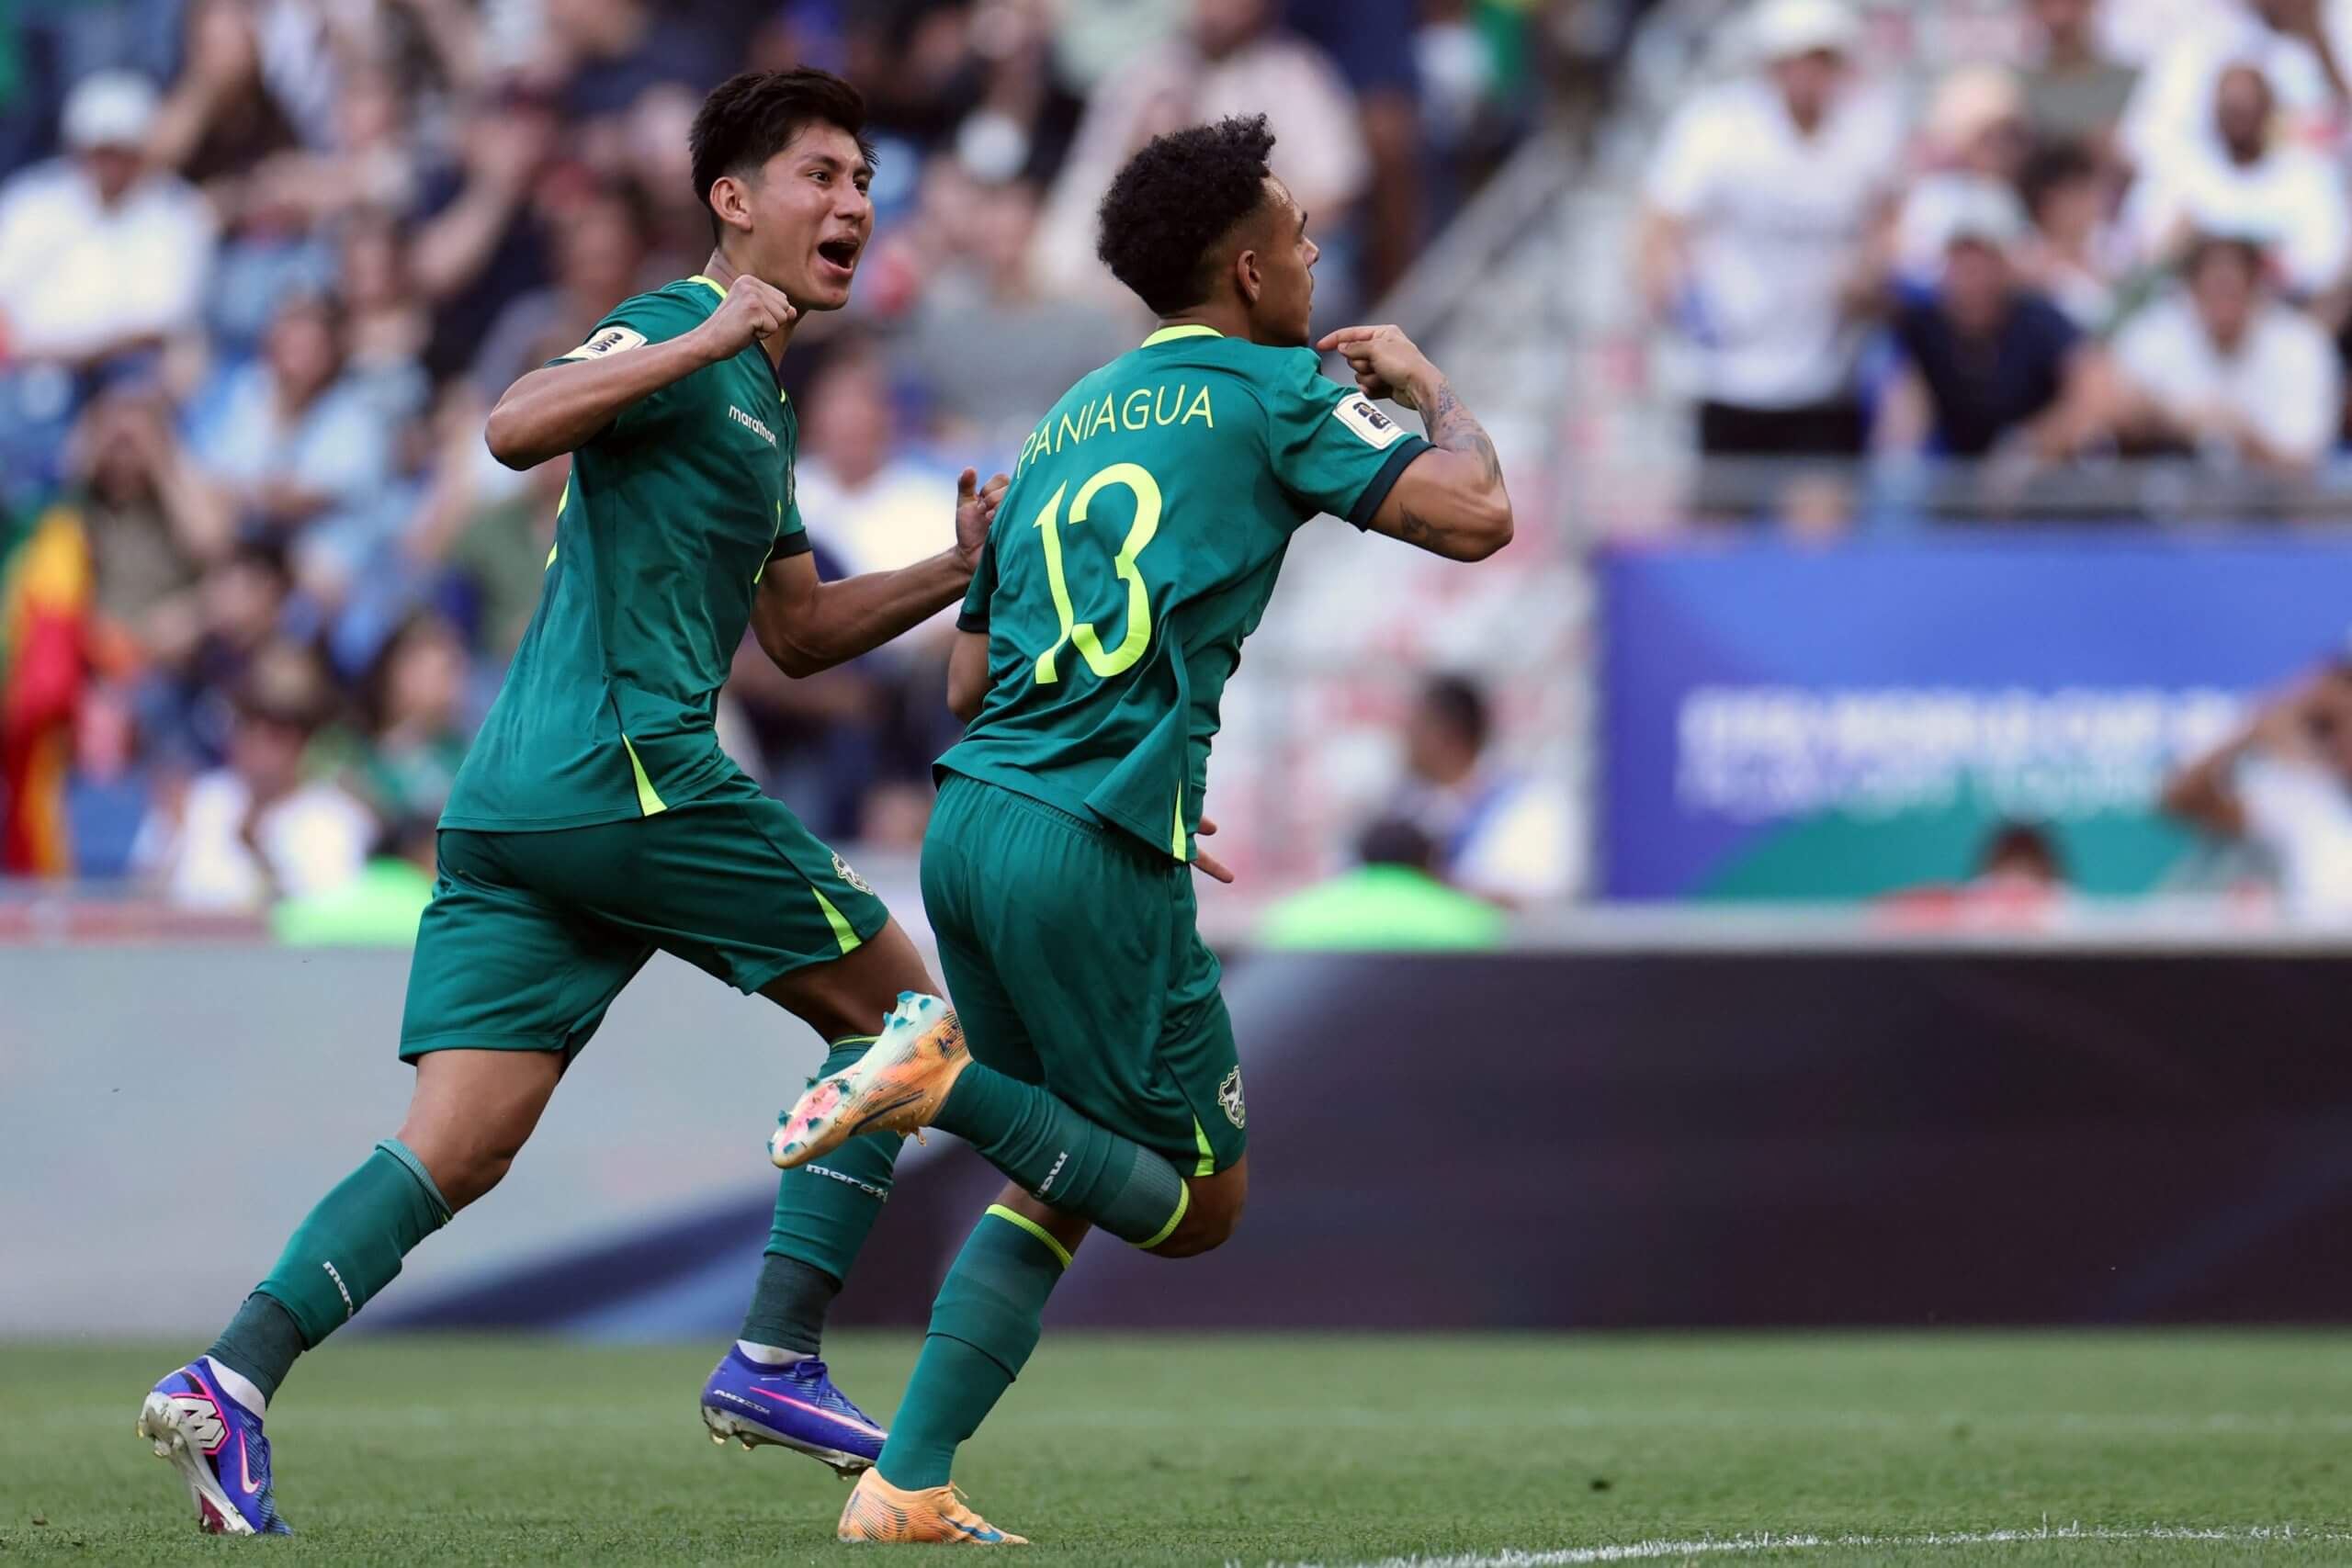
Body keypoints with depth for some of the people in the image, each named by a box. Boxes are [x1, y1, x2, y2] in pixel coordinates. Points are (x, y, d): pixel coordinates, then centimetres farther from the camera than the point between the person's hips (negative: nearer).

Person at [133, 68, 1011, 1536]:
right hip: (628, 770, -9)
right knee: (895, 1006, 6)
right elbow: (518, 425, -23)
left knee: (457, 1147, -1)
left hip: (510, 801, 9)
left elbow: (797, 630, 33)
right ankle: (776, 1359, 4)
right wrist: (702, 339, -27)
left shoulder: (757, 397, 26)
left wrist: (955, 572, 20)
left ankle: (233, 1377, -16)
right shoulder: (677, 330, -4)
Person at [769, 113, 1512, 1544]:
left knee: (1056, 1183, 21)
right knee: (1199, 1200, 6)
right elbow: (1475, 516, -6)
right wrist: (1431, 389, 14)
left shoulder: (1070, 421, 23)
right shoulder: (1272, 391, 1)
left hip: (967, 822, 8)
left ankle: (907, 1485, 9)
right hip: (1097, 857, -8)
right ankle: (950, 1080, -16)